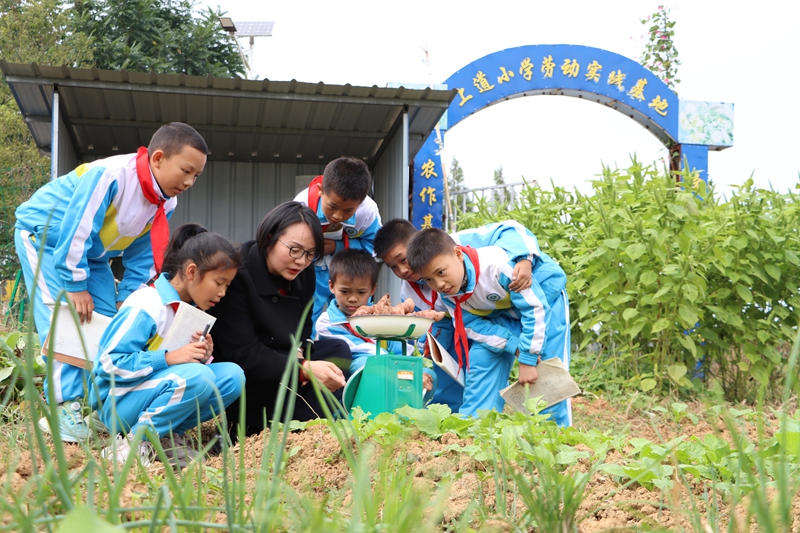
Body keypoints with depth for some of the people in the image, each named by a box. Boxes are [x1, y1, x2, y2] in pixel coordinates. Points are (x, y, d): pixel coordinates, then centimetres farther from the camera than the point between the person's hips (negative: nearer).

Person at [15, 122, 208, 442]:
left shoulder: (166, 203, -10)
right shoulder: (110, 175, -35)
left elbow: (140, 256, -1)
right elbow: (76, 230, -32)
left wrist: (127, 299, -6)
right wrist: (75, 286, -27)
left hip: (91, 254, 8)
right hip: (44, 235, -7)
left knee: (108, 324, 1)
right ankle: (62, 407, -15)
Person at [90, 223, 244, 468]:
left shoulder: (193, 310, 7)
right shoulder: (145, 307, -18)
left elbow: (193, 362, 15)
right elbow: (110, 362, -23)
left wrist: (203, 356, -9)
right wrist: (168, 358, -29)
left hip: (156, 390, 8)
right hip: (118, 402, -8)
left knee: (232, 375, -11)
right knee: (197, 377, -33)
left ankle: (168, 435, -6)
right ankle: (134, 441, -17)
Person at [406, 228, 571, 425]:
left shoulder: (496, 264, -40)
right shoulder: (447, 293, -19)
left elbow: (536, 307, -33)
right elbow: (476, 326, -15)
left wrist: (528, 359, -28)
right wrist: (516, 347, -27)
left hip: (544, 292, -5)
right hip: (503, 308, 5)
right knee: (481, 357, -7)